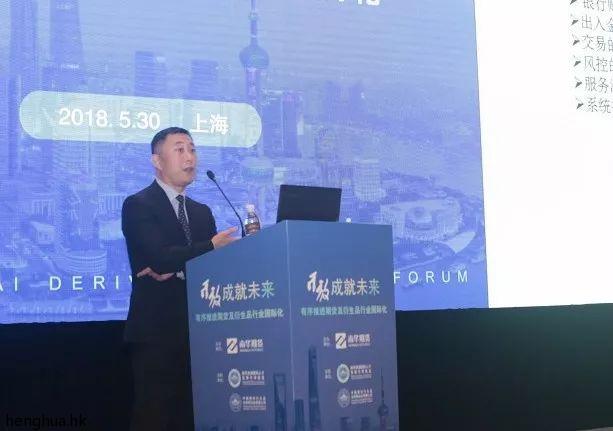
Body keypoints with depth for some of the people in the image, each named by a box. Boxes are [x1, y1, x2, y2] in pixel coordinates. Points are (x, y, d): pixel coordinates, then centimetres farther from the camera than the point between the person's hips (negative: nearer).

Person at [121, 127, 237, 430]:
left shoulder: (202, 212, 19)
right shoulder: (138, 206, -2)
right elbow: (161, 257, -16)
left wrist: (176, 269, -10)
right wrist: (211, 246, -20)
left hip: (196, 329, 6)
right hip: (156, 330, -6)